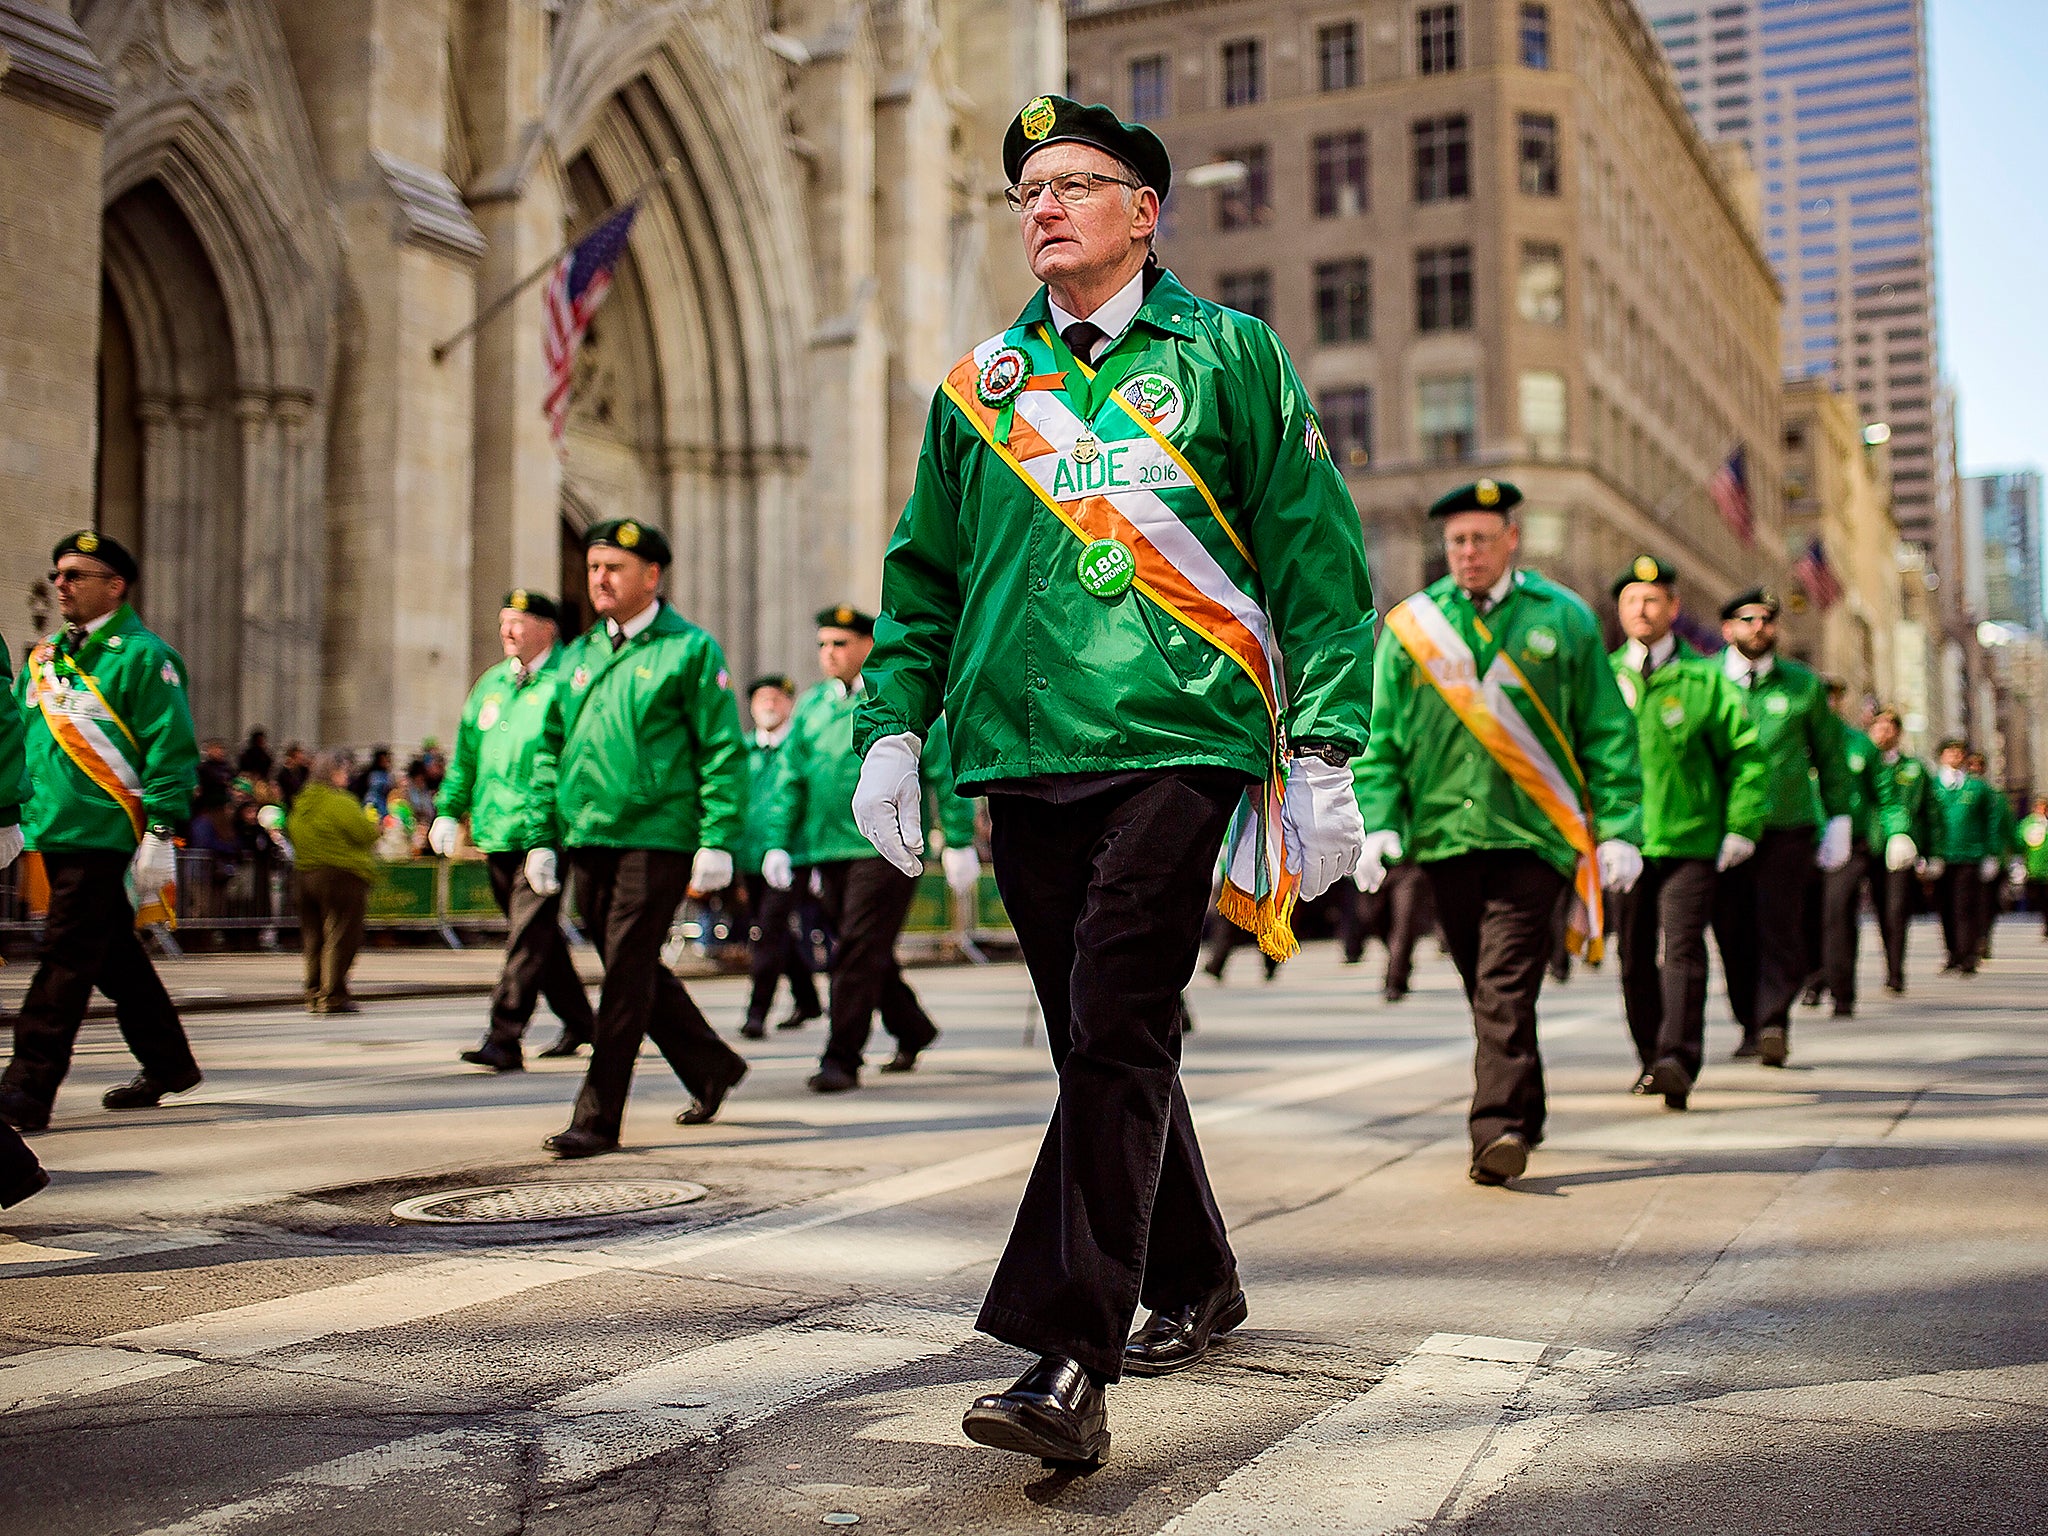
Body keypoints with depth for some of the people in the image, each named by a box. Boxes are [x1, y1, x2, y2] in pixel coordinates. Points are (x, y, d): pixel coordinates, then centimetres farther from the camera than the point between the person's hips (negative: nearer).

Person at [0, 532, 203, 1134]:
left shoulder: (142, 655, -6)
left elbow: (171, 750, -11)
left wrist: (161, 835, -16)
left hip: (105, 837, -8)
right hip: (57, 835, 8)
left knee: (66, 959, -10)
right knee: (115, 957, 15)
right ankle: (169, 1065, 28)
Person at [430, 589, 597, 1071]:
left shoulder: (565, 682, -7)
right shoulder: (490, 683, 16)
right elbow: (466, 753, 22)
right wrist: (448, 811, 15)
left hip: (545, 832, -8)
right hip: (496, 833, 8)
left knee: (529, 935, -9)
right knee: (539, 934, 15)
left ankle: (504, 1040, -11)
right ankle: (579, 1021, 28)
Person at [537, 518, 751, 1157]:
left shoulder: (690, 649, -2)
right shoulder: (578, 655, 15)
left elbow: (724, 752, -5)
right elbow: (552, 751, 19)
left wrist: (717, 842, -12)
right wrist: (543, 837, 12)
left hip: (657, 837, -7)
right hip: (588, 840, 7)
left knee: (628, 975, -6)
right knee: (634, 970, 13)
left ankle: (598, 1118, 0)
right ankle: (712, 1067, 32)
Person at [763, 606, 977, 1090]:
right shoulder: (811, 706, 13)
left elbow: (947, 773, 0)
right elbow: (788, 779, 15)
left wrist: (959, 844, -3)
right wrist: (777, 843, 5)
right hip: (828, 849, 6)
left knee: (860, 951, -11)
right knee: (860, 952, 13)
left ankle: (842, 1059, -6)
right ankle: (913, 1032, 33)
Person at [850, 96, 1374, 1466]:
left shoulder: (1224, 355, 6)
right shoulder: (980, 387, 17)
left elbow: (1317, 558, 3)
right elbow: (925, 578, 20)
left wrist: (1324, 751, -5)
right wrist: (892, 728, 8)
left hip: (1180, 740, -5)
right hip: (1026, 751, 5)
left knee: (1116, 1035, -14)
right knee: (1098, 1042, 11)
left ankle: (1067, 1362, -15)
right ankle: (1194, 1281, 30)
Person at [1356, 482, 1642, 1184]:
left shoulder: (1562, 619, 5)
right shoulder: (1409, 625, 8)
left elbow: (1608, 732, 6)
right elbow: (1380, 737, 9)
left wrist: (1619, 829, -1)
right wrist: (1378, 823, -4)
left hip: (1532, 835, -3)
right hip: (1445, 835, 3)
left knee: (1506, 987, -14)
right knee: (1486, 991, 12)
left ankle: (1502, 1125, -14)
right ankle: (1519, 1115, 27)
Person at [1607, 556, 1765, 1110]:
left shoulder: (1704, 679, 4)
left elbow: (1745, 753, 6)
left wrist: (1741, 828, -1)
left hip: (1690, 841, -2)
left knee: (1682, 949, -13)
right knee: (1636, 955, 7)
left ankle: (1679, 1060, -19)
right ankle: (1652, 1058, 22)